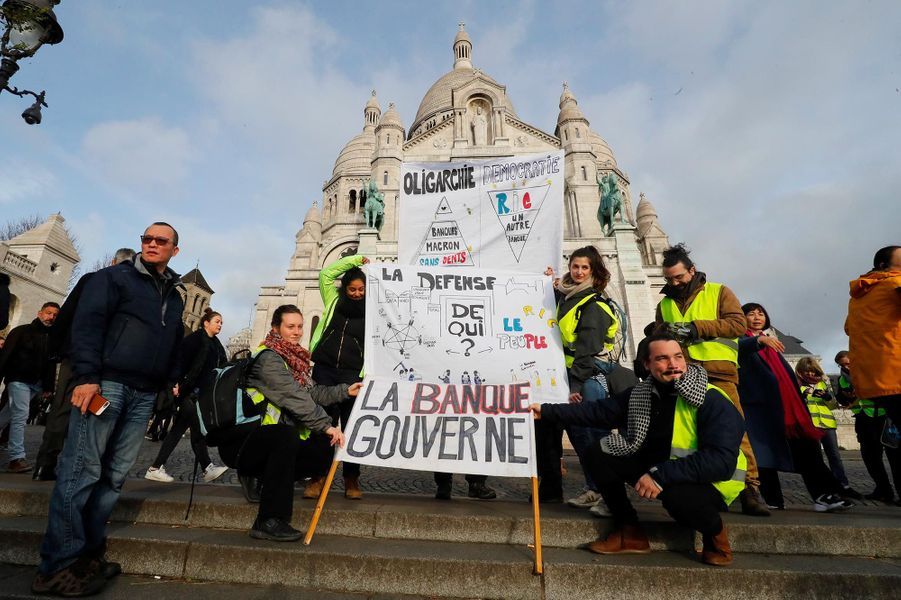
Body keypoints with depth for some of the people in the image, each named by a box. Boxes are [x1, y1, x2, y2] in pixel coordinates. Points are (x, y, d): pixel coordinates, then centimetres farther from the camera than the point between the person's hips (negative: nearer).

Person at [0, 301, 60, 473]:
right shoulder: (22, 331, -4)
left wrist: (48, 387, 7)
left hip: (37, 384, 5)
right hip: (18, 380, -5)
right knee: (21, 415, -11)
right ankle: (16, 458, -9)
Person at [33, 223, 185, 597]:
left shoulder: (175, 294, 20)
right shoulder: (115, 277, 3)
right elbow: (87, 324, -7)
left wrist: (170, 383, 12)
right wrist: (86, 376, -17)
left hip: (144, 395, 6)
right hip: (106, 383, -5)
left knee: (115, 475, 7)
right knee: (81, 471, -5)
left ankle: (88, 553, 17)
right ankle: (57, 566, 4)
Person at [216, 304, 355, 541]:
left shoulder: (292, 357, 11)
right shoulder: (268, 358, -17)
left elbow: (310, 393, 11)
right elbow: (294, 397, -27)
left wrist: (345, 390, 5)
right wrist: (326, 426, -29)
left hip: (272, 440, 9)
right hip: (240, 440, -8)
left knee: (324, 452, -4)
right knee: (286, 434, -38)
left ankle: (261, 477, 12)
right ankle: (270, 521, -28)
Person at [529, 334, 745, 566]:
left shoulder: (713, 401, -22)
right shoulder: (641, 393, -2)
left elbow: (722, 460, -31)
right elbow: (599, 412, 1)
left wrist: (661, 476, -38)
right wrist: (546, 411, -4)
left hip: (709, 482, -6)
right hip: (654, 467, 6)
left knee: (677, 493, -39)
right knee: (598, 455, -6)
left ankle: (715, 533, -1)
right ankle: (631, 533, 8)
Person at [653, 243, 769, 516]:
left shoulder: (718, 292, 10)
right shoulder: (665, 303, 21)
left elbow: (738, 324, -3)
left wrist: (696, 327, -11)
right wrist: (666, 334, -2)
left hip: (717, 373, -3)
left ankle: (749, 489, 1)